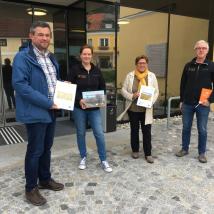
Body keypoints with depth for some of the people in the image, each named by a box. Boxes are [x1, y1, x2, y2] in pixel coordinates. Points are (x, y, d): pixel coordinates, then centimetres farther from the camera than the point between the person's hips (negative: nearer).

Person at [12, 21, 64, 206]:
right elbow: (20, 85, -23)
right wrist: (47, 102, -23)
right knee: (35, 151, 4)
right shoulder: (22, 57, -13)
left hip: (51, 111, 8)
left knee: (46, 148, 19)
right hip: (35, 112, -8)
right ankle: (31, 188, 22)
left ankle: (45, 179, 37)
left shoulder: (51, 58, 13)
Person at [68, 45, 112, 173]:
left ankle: (104, 160, 13)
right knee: (81, 133, 10)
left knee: (99, 133, 0)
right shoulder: (75, 70, -4)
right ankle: (83, 158, 29)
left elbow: (103, 87, 11)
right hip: (79, 107, -2)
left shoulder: (97, 71, 6)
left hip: (94, 108, 2)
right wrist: (79, 100, -21)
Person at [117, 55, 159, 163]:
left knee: (147, 132, 4)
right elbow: (123, 90, -2)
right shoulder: (130, 75, -2)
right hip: (133, 108, 0)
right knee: (134, 130, 13)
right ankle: (135, 150, 31)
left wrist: (151, 101, -15)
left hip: (146, 109, 0)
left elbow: (156, 92, 2)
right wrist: (132, 96, -19)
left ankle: (148, 154, 17)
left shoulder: (152, 76, 1)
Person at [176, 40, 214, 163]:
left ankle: (202, 153, 22)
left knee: (202, 130, 7)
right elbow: (183, 84, 9)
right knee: (186, 128, 12)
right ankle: (185, 149, 28)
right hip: (187, 104, 2)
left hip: (203, 105, -2)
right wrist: (182, 100, 7)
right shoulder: (189, 66, 5)